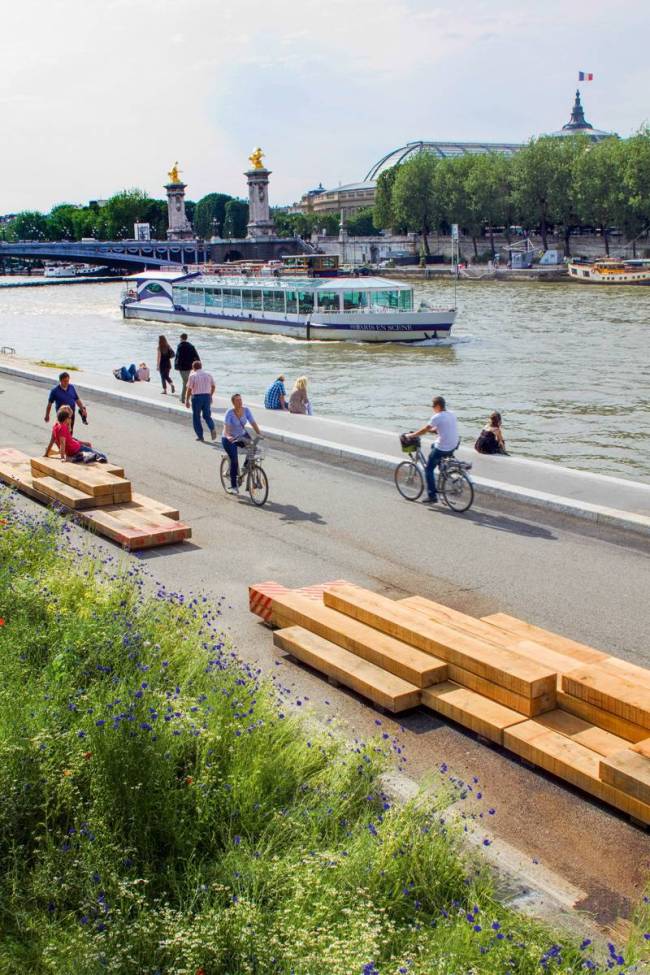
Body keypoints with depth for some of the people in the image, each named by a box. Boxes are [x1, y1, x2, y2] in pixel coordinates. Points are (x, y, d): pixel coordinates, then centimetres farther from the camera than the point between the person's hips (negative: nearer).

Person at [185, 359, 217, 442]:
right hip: (207, 396, 4)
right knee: (207, 415, 14)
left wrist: (187, 400, -5)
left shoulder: (193, 376, -7)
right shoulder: (208, 375, 7)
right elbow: (213, 386, 14)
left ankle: (200, 436, 10)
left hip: (197, 397, -4)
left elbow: (189, 389, -10)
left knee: (196, 417, 9)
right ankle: (212, 428, -13)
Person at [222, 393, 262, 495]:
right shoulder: (230, 413, -21)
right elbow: (226, 427, -31)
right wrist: (228, 436, -50)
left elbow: (253, 423, -11)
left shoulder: (246, 410, -8)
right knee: (234, 460, -17)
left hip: (242, 436, 4)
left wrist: (259, 433, -26)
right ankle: (233, 486, -7)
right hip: (229, 439, -4)